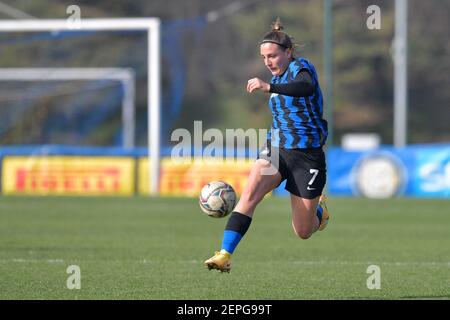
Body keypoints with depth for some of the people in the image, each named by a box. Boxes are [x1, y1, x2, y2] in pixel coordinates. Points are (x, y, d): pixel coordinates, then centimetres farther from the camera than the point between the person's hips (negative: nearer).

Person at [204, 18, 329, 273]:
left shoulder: (301, 67, -12)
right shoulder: (279, 78, 12)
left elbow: (306, 87, -38)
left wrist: (269, 87, -52)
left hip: (307, 156, -6)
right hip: (276, 150, 6)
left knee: (303, 233, 4)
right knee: (250, 192, -25)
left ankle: (319, 209, 40)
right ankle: (225, 255, -33)